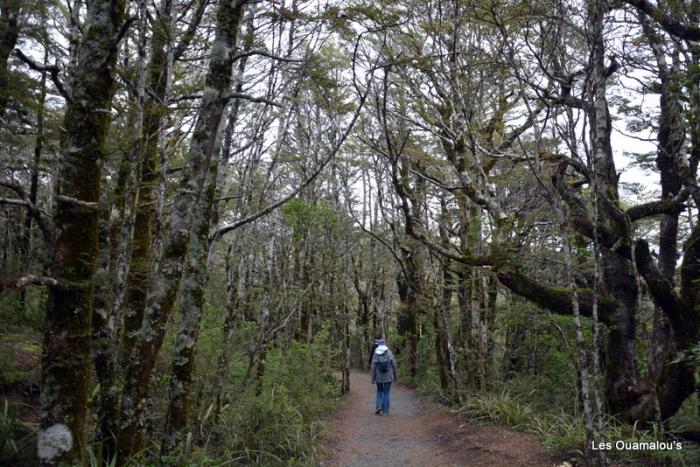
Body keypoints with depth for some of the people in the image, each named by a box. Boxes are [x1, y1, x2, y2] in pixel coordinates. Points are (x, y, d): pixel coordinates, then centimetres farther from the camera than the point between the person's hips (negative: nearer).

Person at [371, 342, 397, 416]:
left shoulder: (375, 354, -6)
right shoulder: (389, 353, -7)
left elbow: (373, 367, -7)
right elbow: (394, 366, -5)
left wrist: (373, 378, -1)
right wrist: (395, 376, 6)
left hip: (379, 377, 1)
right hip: (388, 377, -1)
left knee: (379, 391, 21)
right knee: (386, 393, 8)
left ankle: (378, 406, 3)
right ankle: (385, 411, 8)